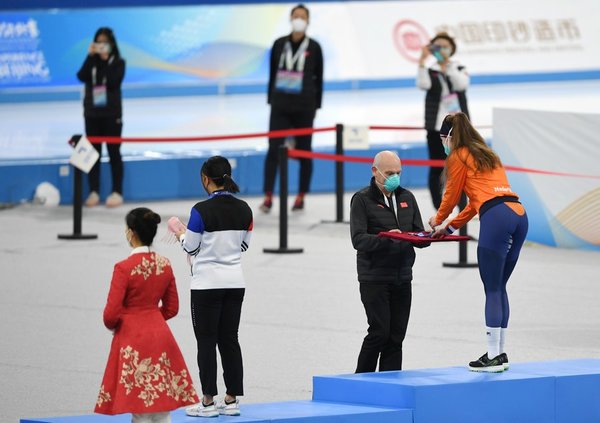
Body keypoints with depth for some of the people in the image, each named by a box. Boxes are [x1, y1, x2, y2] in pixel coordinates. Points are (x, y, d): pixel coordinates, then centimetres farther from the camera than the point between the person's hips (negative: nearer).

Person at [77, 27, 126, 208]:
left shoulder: (118, 62, -1)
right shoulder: (91, 62, 6)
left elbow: (113, 81, -18)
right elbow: (82, 77, -12)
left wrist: (105, 60, -18)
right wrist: (91, 56, -16)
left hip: (111, 114, -3)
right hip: (92, 113, 3)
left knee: (114, 152, 0)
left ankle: (117, 192, 2)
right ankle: (94, 192, 7)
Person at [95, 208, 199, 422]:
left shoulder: (124, 268, -16)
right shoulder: (164, 265, 3)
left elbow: (111, 314, -15)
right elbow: (171, 308, 11)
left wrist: (113, 325, 7)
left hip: (132, 339, -6)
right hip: (160, 334, 6)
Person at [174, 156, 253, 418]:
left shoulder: (202, 211, -16)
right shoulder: (244, 210, 1)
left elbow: (190, 248, -7)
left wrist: (178, 231, 12)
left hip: (207, 284, -5)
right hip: (235, 283, 5)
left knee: (207, 342, 2)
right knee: (229, 340, 10)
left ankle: (208, 402, 4)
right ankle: (231, 401, 11)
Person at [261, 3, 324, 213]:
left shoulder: (313, 47, -2)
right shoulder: (279, 44, 3)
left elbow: (318, 78, 2)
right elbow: (273, 74, 9)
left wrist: (315, 106, 2)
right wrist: (271, 100, 8)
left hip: (303, 107, -1)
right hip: (280, 105, 1)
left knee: (304, 151, 7)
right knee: (274, 149, -8)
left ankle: (301, 197, 17)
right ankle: (268, 197, -10)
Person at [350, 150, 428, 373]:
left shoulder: (407, 198, 15)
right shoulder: (362, 200, -3)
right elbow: (358, 239, -14)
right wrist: (386, 239, -29)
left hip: (402, 278, 5)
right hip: (374, 278, -5)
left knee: (396, 336, 3)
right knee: (380, 332, -10)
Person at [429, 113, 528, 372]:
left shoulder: (458, 157, 6)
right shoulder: (487, 155, 29)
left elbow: (451, 194, 14)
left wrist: (438, 221, 33)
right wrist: (451, 227, 37)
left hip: (496, 218, -8)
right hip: (519, 215, 8)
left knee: (492, 290, -7)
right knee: (499, 288, 14)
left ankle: (493, 357, -9)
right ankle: (500, 353, 14)